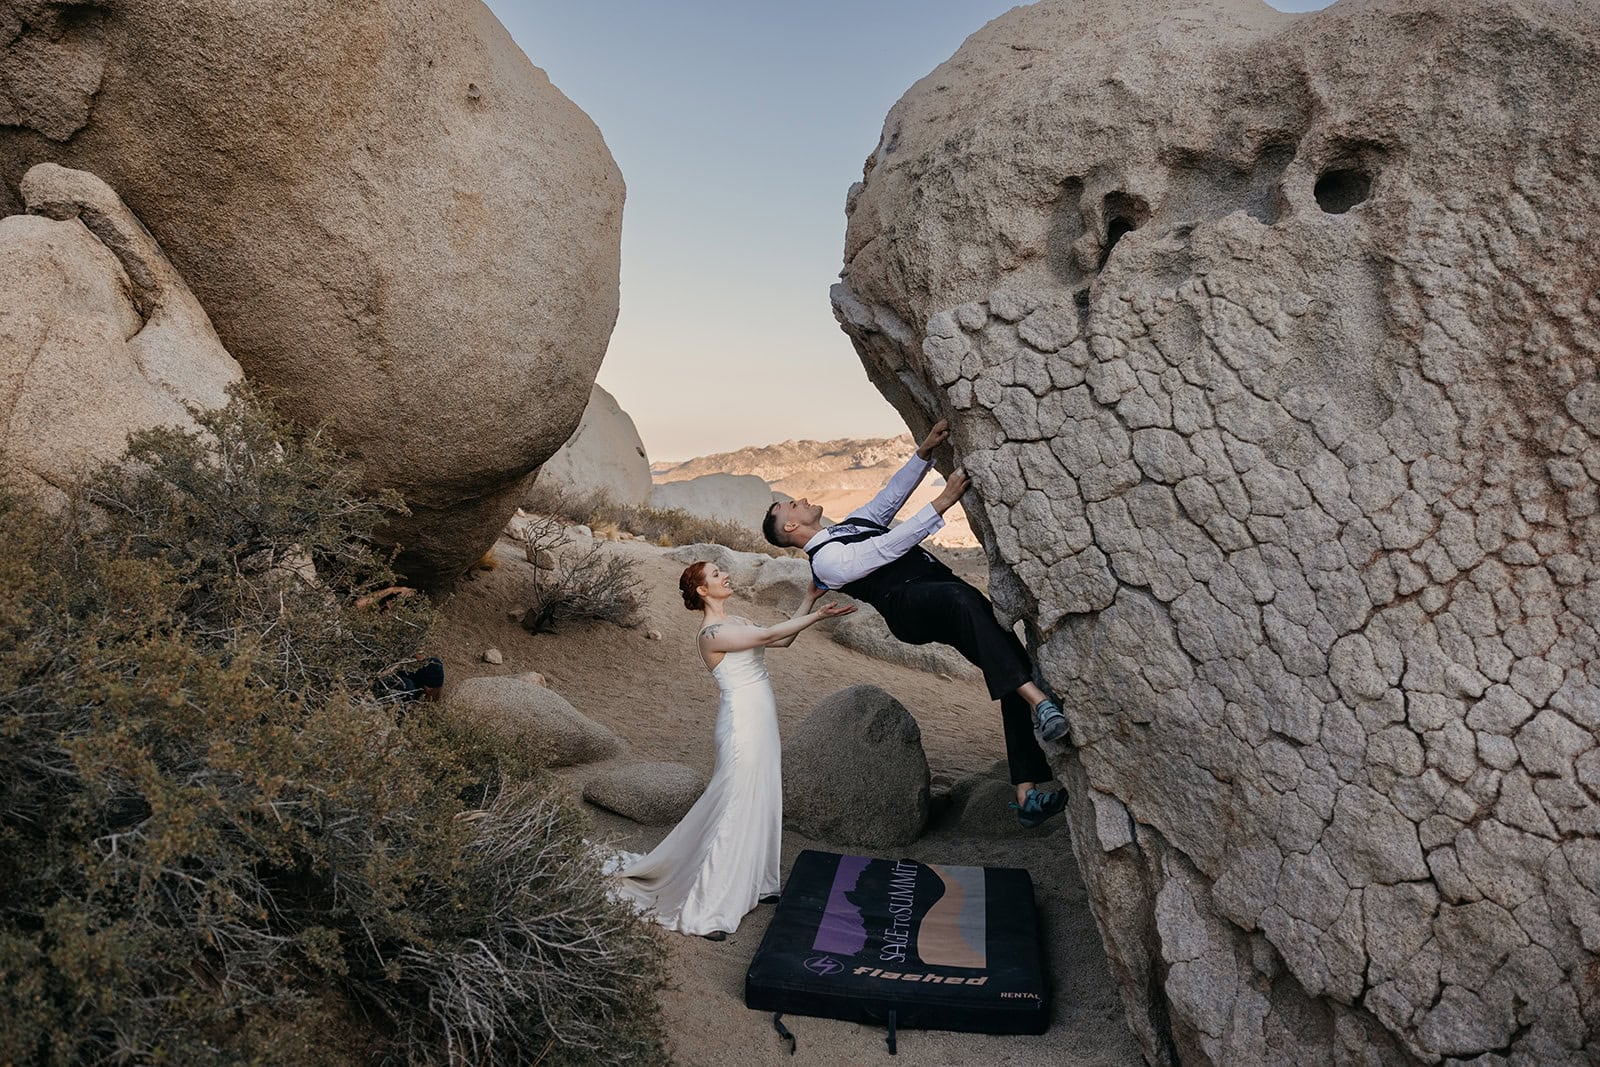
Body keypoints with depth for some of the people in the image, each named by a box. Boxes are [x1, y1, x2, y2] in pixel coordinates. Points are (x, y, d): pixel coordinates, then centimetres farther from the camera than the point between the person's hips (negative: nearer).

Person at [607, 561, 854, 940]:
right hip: (743, 722, -9)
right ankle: (705, 911, 4)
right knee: (734, 810, -5)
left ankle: (753, 883, 30)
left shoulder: (736, 621, 12)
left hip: (761, 721, 9)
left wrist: (811, 597, 8)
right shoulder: (712, 633, -17)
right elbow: (768, 635, -22)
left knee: (760, 804, 16)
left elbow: (783, 639, 12)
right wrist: (818, 616, -18)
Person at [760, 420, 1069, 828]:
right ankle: (1038, 700, -51)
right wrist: (942, 502, -15)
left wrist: (924, 452, 11)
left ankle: (1026, 795, -11)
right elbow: (888, 548, -12)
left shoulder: (850, 525, 27)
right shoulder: (825, 560, -4)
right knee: (961, 598, -42)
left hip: (945, 593, 8)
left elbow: (891, 495, 25)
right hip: (910, 604, -8)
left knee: (1012, 663, -7)